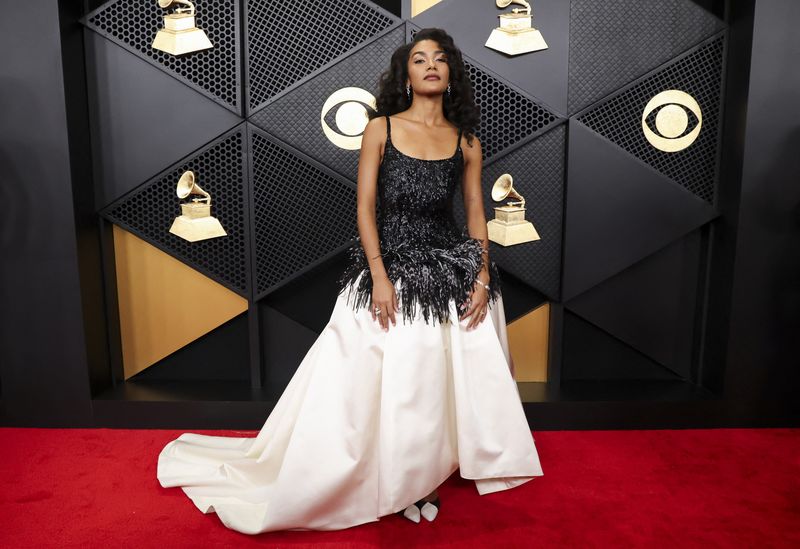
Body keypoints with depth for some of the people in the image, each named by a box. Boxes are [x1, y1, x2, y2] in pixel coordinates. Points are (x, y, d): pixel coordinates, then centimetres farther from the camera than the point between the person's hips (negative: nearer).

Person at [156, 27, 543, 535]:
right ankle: (393, 480, 26)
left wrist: (483, 276, -5)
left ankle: (422, 475, 28)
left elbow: (476, 213, 7)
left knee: (448, 373, 7)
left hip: (451, 273, 3)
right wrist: (380, 278, -14)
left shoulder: (466, 142, 5)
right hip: (390, 268, -2)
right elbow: (366, 207, -6)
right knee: (380, 377, 3)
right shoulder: (381, 129, -2)